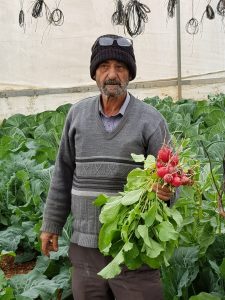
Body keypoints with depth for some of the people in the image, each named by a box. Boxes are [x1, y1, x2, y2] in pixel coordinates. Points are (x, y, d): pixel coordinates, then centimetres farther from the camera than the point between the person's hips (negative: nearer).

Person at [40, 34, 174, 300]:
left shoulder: (150, 120, -4)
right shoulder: (78, 114, 5)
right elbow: (63, 174, 10)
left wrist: (165, 191, -27)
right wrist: (51, 224, 11)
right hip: (84, 247, 3)